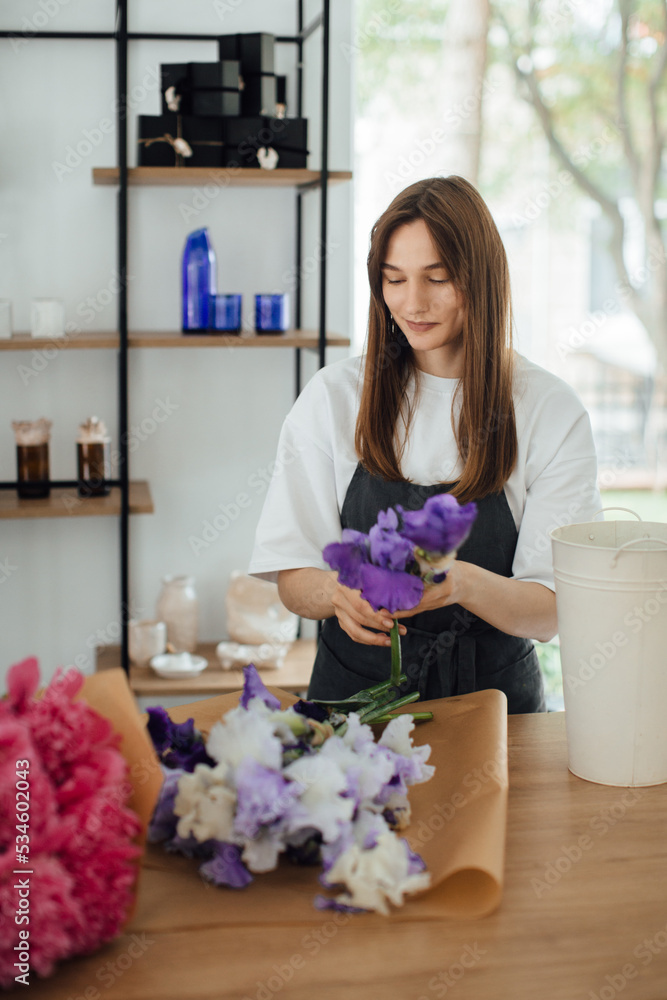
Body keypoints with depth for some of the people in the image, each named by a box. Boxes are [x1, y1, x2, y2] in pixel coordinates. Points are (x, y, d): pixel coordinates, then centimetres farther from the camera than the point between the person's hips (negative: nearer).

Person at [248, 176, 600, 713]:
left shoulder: (552, 411, -1)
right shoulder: (334, 396, 3)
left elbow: (549, 613, -5)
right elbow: (292, 579, 2)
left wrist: (465, 583, -24)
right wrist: (337, 592, -20)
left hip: (493, 694, 0)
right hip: (355, 689, 1)